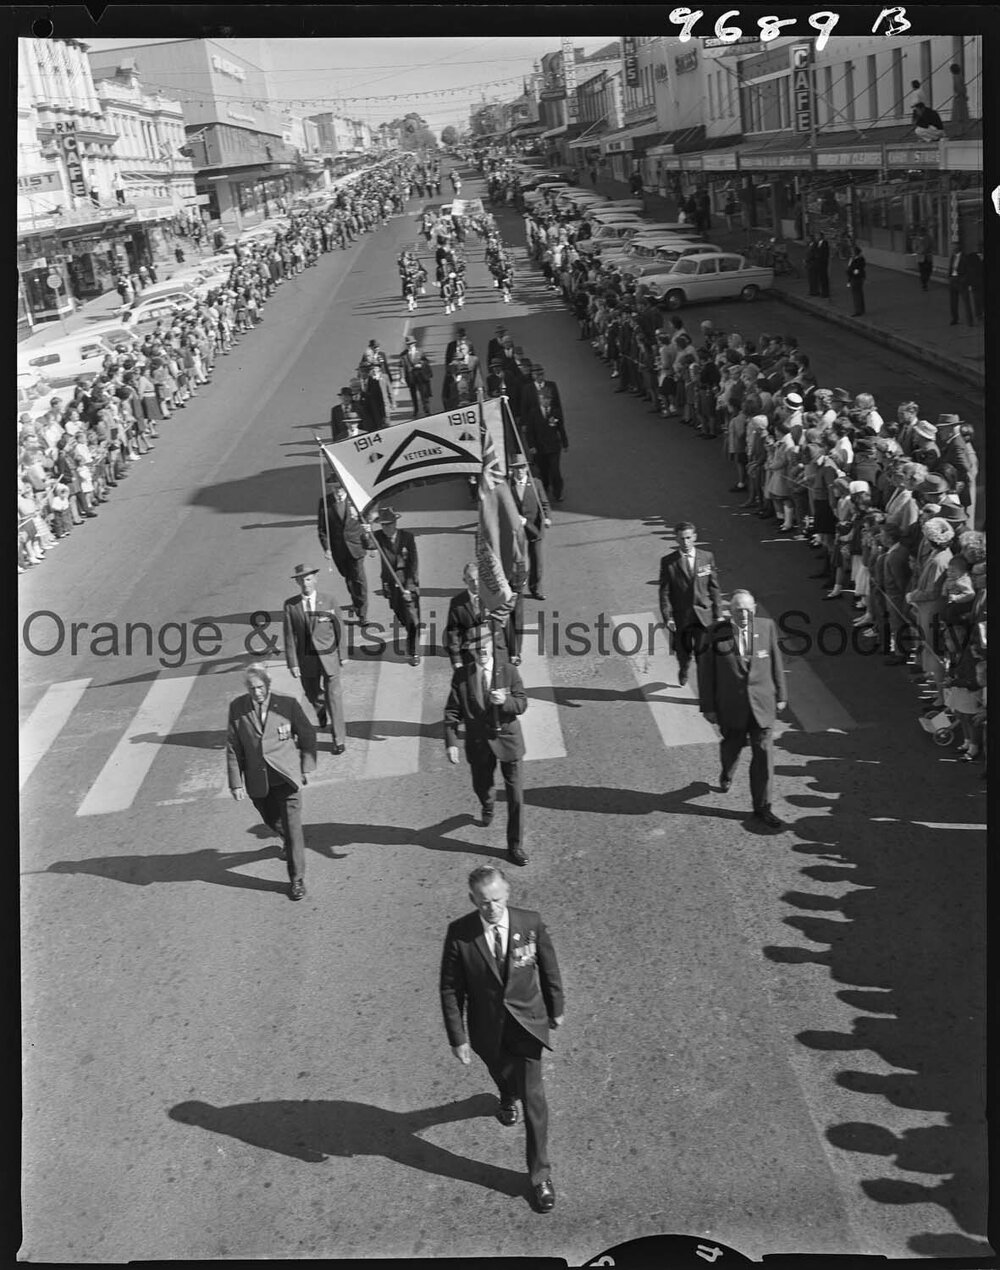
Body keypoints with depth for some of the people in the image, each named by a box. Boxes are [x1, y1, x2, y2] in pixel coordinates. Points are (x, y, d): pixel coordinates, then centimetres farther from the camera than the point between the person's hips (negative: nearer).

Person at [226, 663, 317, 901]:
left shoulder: (288, 705, -8)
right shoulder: (237, 708, -5)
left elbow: (307, 735, 3)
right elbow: (233, 747, -2)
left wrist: (307, 767, 3)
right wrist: (236, 782, -5)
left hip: (286, 775, -3)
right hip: (257, 781, 3)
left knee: (292, 826, -6)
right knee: (271, 820, 20)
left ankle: (297, 879, 4)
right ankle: (288, 842, 55)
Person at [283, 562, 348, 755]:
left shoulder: (329, 601, -4)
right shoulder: (290, 605, -5)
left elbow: (337, 629, 4)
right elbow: (290, 636, -4)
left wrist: (342, 655, 7)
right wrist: (292, 663, -8)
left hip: (328, 656, -1)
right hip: (306, 658, 1)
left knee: (334, 697, -3)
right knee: (312, 694, 17)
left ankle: (339, 740, 6)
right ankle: (321, 710, 54)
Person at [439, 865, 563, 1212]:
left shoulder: (530, 922, -18)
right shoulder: (459, 933, -21)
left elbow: (549, 968, -1)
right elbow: (450, 989, -12)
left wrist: (556, 1008, 9)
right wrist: (457, 1037, -10)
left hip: (526, 1022, -1)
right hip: (486, 1027, 1)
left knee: (533, 1096, -1)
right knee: (501, 1073, 27)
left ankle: (540, 1176, 12)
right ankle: (508, 1098, 65)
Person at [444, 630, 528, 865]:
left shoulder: (509, 672, -9)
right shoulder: (461, 676, -7)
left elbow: (522, 704, -9)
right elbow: (452, 711, -5)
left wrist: (505, 701, -30)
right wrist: (451, 741, -15)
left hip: (508, 739, -1)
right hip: (478, 742, 2)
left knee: (515, 794, 0)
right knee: (481, 786, 20)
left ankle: (515, 846, 12)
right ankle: (488, 806, 59)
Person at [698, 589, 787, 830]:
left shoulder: (766, 627, -5)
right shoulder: (717, 633, -11)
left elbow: (775, 663, 6)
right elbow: (706, 672, -5)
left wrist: (780, 695, 9)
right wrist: (708, 706, -5)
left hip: (761, 703, 1)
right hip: (731, 705, -1)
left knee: (763, 753, 0)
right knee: (732, 745, 18)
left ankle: (762, 808, 11)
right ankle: (727, 773, 54)